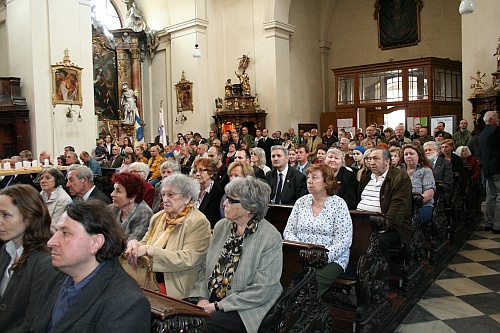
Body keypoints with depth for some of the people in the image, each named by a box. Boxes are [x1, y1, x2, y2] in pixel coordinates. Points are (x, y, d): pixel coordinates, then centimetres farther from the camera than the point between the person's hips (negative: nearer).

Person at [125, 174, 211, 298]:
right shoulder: (158, 217, 14)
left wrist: (149, 250, -23)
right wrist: (135, 244, -9)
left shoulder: (198, 223, -9)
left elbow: (187, 259, -20)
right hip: (151, 285, 7)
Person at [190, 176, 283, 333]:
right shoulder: (221, 226, 5)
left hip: (247, 309, -6)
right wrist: (202, 298, -7)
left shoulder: (270, 237, -14)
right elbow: (205, 267, 9)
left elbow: (262, 289, -17)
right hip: (211, 301, 6)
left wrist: (219, 306, -17)